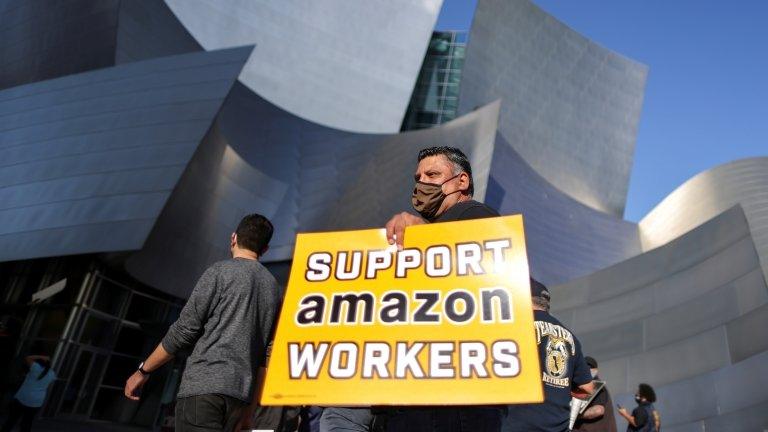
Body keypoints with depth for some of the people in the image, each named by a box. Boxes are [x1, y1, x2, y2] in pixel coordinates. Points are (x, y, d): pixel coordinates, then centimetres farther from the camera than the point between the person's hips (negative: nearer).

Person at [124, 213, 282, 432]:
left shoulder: (220, 272, -1)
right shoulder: (273, 287, 15)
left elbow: (184, 330, -5)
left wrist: (143, 371, 5)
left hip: (203, 384, -6)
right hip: (241, 393, 6)